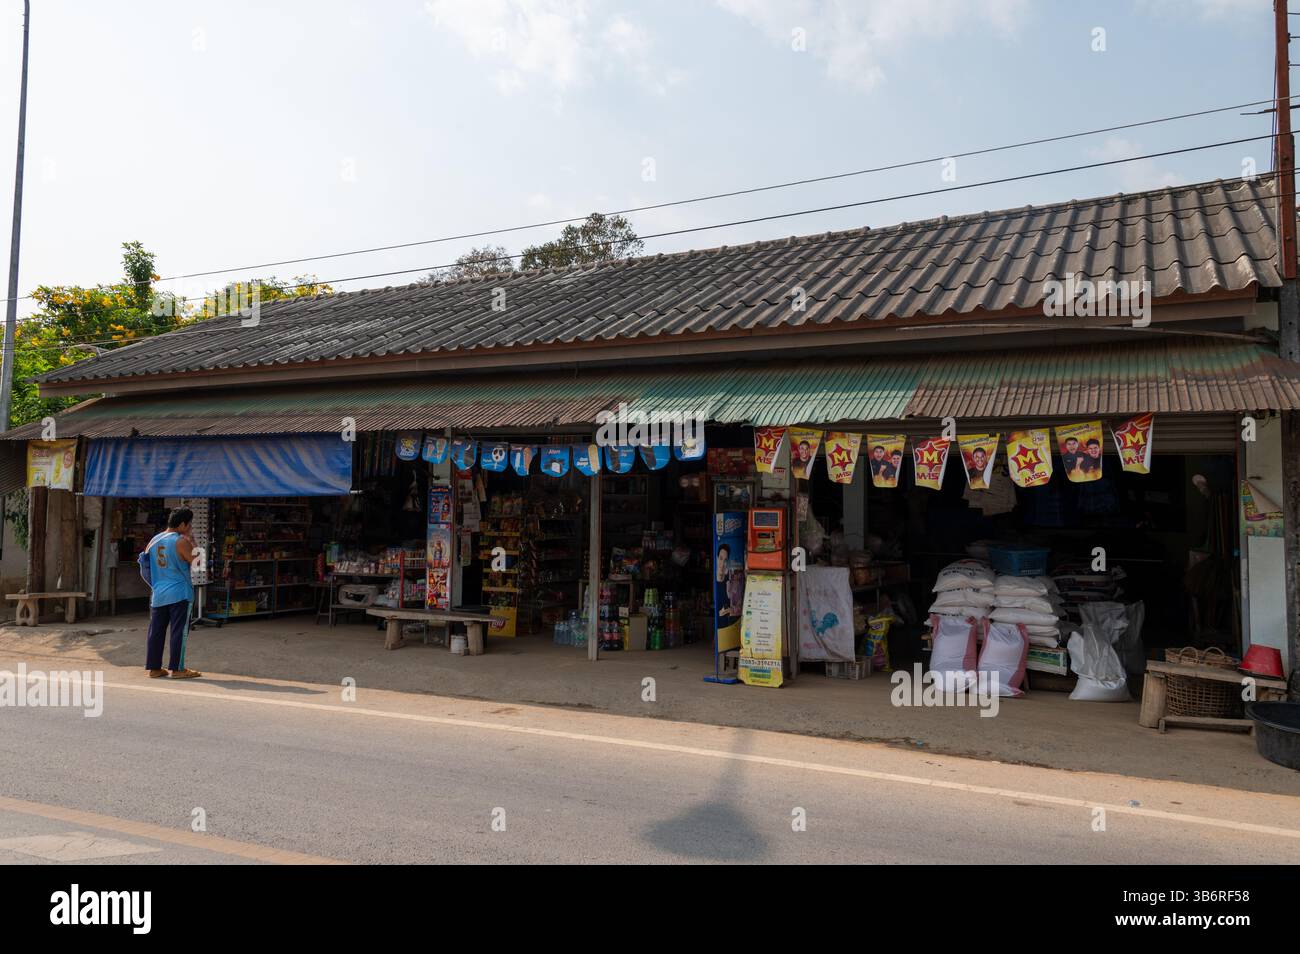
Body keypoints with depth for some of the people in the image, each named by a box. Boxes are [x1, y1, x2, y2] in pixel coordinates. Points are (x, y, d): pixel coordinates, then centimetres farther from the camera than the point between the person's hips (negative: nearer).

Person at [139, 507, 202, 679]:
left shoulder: (154, 541, 10)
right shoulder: (181, 542, -11)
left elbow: (144, 563, 17)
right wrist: (192, 543, 0)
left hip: (158, 594, 7)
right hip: (179, 594, -7)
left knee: (156, 631, 10)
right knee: (179, 631, -1)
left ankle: (154, 668, 14)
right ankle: (176, 668, 0)